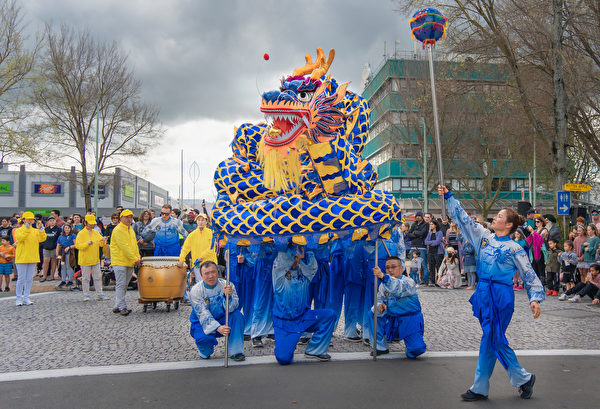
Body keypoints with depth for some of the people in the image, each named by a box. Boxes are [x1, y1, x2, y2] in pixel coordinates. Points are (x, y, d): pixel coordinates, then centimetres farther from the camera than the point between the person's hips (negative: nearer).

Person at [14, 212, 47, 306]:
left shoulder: (36, 231, 10)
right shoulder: (18, 230, 0)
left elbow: (42, 239, -5)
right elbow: (19, 238, -20)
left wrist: (41, 229, -16)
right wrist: (26, 228, -25)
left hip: (33, 258, 4)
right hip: (22, 258, -4)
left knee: (29, 279, 7)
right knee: (21, 279, -2)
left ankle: (26, 298, 14)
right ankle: (19, 298, 8)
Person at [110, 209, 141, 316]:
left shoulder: (131, 230, 18)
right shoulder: (118, 230, -11)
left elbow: (135, 245, 20)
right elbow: (124, 247, -17)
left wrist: (137, 258, 6)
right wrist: (134, 259, -17)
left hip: (130, 263, 8)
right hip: (120, 261, -8)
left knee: (124, 285, 10)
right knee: (121, 285, -7)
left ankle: (117, 306, 18)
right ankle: (122, 307, -6)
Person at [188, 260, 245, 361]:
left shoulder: (227, 286, -12)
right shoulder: (195, 290, -16)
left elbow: (230, 309, -20)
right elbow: (203, 315, -23)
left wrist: (228, 296, -42)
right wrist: (218, 328, -39)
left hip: (222, 321, 2)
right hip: (203, 323, -2)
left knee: (237, 315, -27)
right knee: (204, 338, -34)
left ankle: (235, 351, -14)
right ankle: (205, 353, 5)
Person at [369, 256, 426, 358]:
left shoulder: (408, 282, -17)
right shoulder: (384, 284, 6)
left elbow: (398, 288, -39)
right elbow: (379, 299, 2)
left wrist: (383, 277, -58)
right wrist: (380, 305, -25)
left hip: (409, 321, -5)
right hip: (391, 320, 5)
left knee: (416, 349, -23)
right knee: (372, 314, -16)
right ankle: (381, 347, -2)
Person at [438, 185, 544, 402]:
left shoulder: (514, 248, -4)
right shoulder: (484, 237, 10)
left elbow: (529, 275, -1)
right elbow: (463, 219, 14)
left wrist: (535, 298, -12)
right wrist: (448, 197, 12)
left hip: (501, 296, -6)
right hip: (484, 292, 6)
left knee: (491, 340, -2)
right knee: (495, 340, 11)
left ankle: (480, 388, 9)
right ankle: (523, 378, 27)